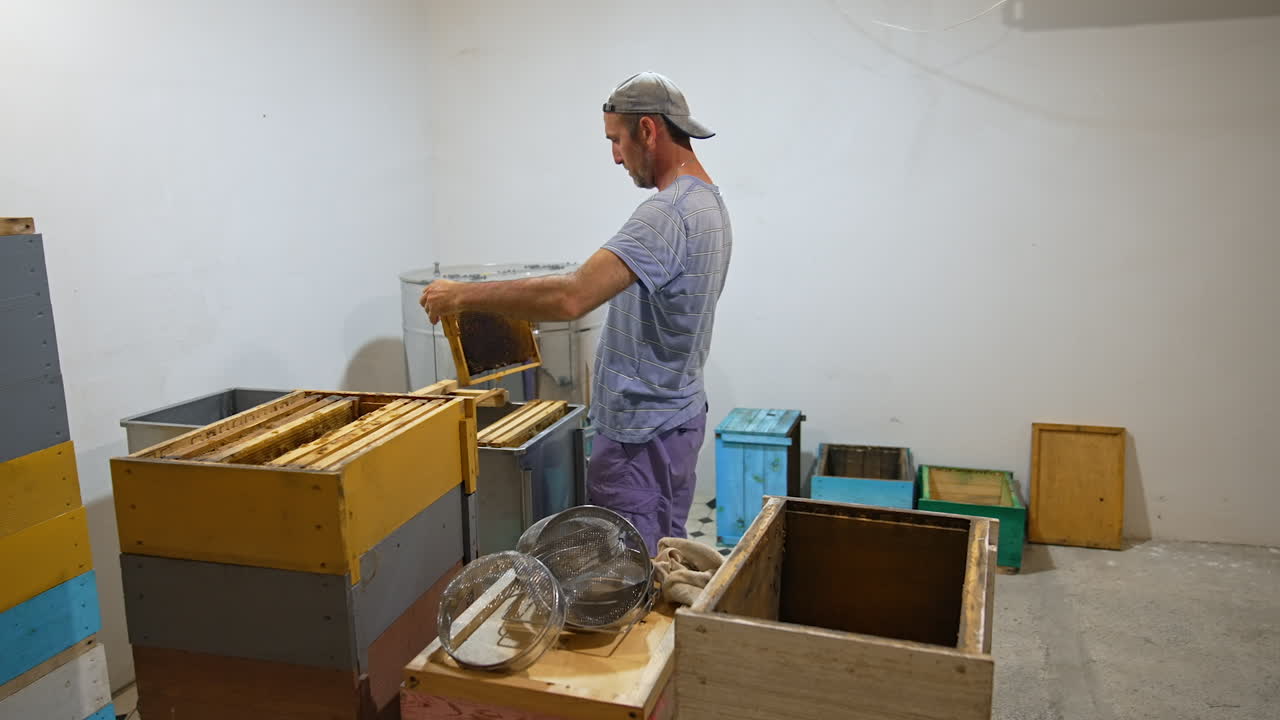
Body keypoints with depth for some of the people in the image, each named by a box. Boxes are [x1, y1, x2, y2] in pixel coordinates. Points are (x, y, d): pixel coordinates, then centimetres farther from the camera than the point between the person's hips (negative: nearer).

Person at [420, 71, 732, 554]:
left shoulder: (667, 213, -24)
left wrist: (463, 295, -25)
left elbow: (570, 298, -35)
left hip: (642, 433, -10)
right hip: (677, 418, 10)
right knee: (663, 560, 19)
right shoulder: (709, 202, 10)